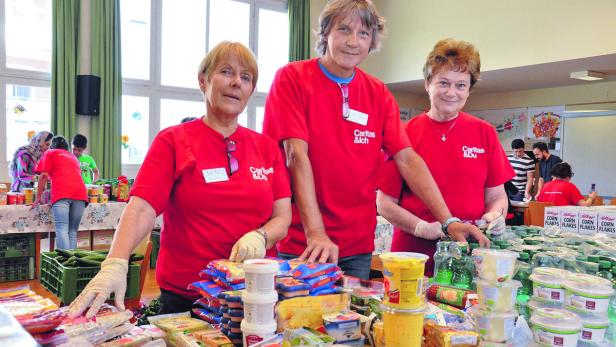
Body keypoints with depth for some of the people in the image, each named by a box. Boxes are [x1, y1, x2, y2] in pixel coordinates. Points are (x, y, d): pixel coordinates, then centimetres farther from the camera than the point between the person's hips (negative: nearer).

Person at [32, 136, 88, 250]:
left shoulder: (50, 153, 20)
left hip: (62, 193, -4)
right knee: (72, 232, 4)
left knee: (62, 229, -15)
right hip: (80, 193, 4)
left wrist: (38, 198, 13)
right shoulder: (73, 157, 35)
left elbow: (44, 176, 9)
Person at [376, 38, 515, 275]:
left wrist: (495, 216, -9)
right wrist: (424, 228, -15)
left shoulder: (485, 133, 6)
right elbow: (385, 203, -2)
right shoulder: (405, 133, -3)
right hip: (413, 253, -2)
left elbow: (497, 196, 12)